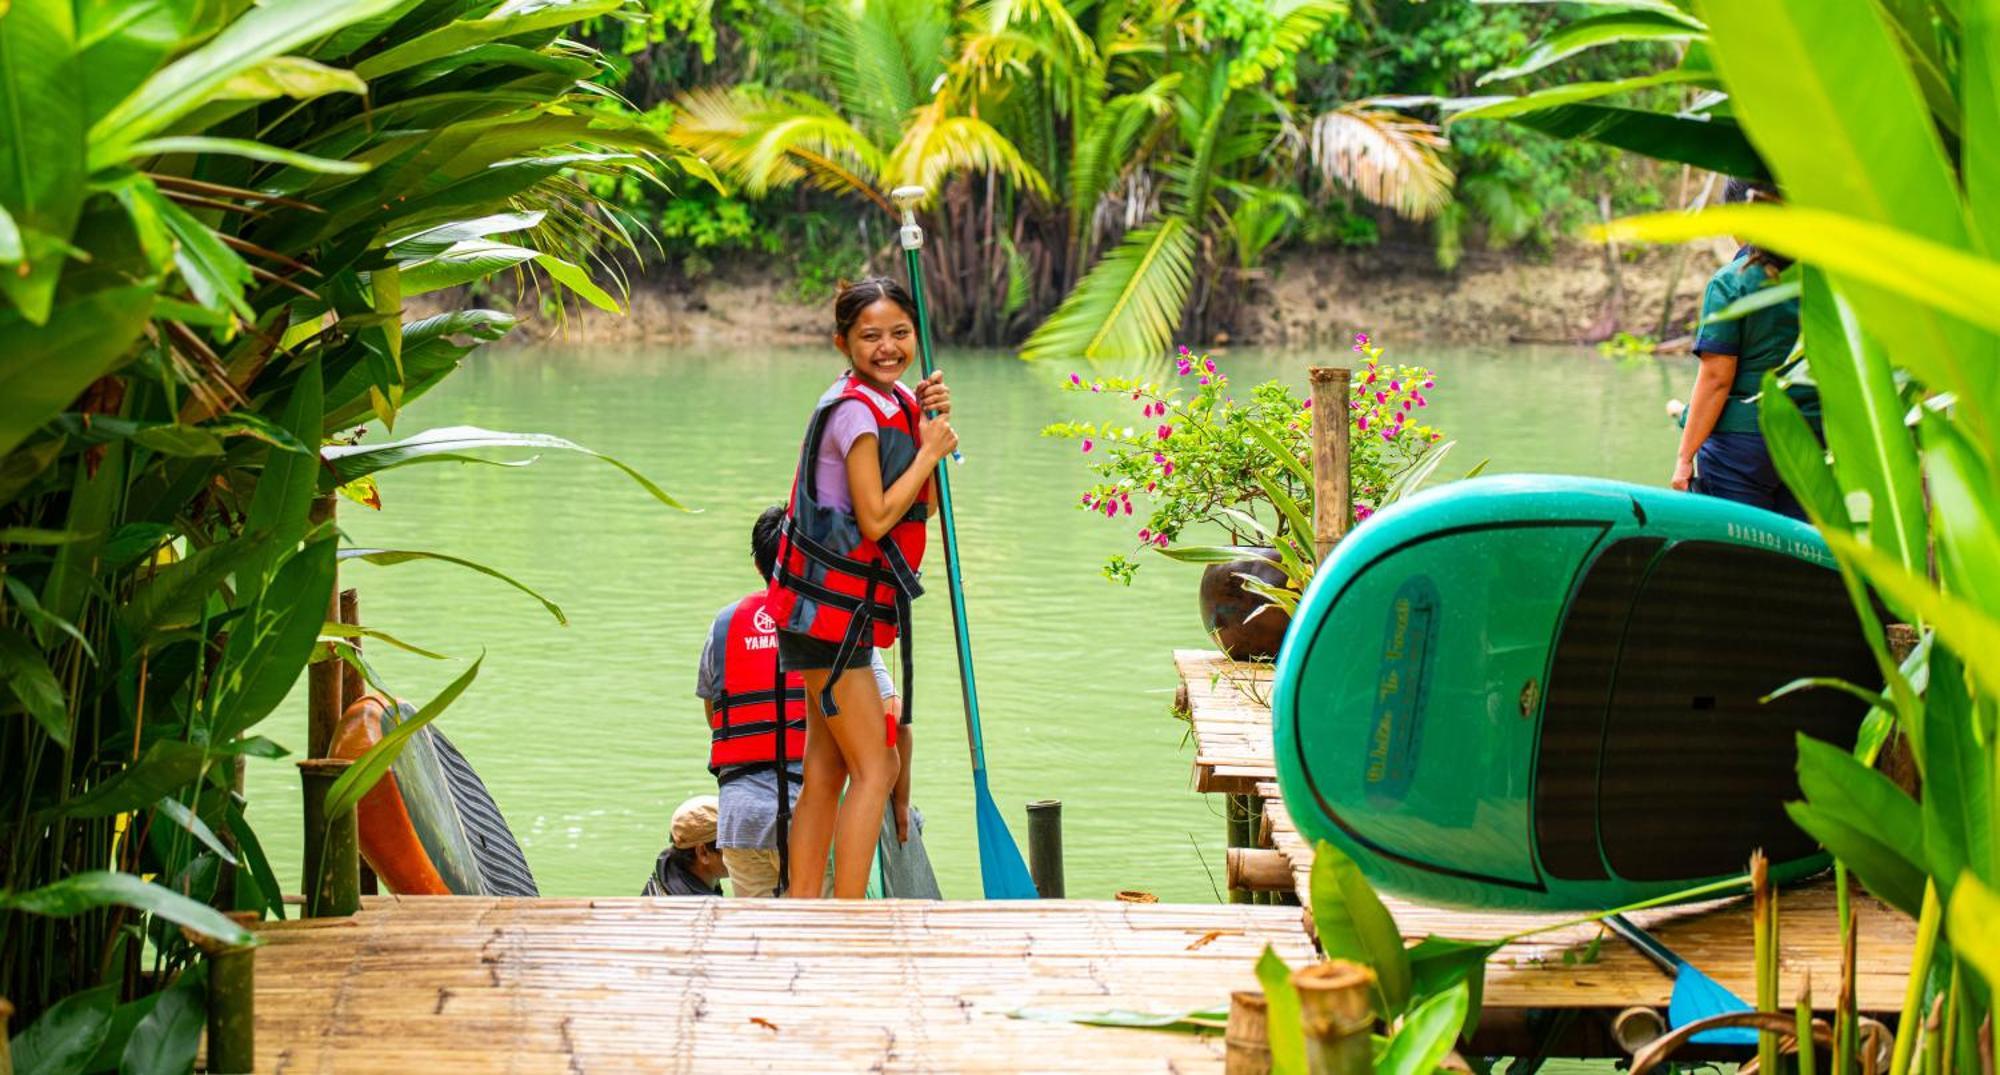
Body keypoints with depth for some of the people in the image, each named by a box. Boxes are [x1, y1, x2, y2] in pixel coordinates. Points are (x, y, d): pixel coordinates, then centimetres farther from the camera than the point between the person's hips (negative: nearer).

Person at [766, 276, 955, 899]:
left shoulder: (897, 403, 12)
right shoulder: (854, 410, -16)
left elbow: (923, 506, 12)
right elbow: (875, 518, -21)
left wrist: (933, 422, 1)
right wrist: (930, 449, -11)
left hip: (835, 613, 10)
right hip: (829, 609, -10)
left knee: (826, 770, 12)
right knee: (876, 766, -8)